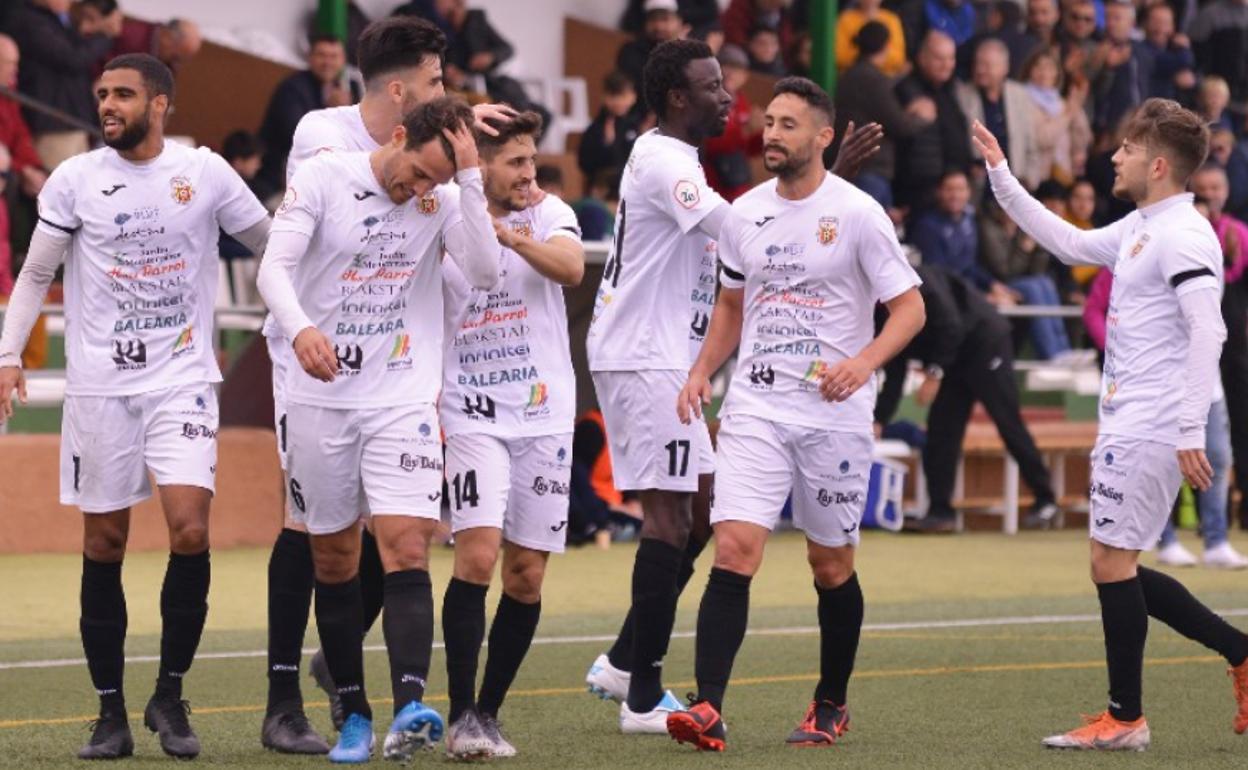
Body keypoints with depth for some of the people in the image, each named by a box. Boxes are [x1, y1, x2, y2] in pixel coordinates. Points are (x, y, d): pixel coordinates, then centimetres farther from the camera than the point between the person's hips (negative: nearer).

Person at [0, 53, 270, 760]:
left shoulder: (205, 172, 1)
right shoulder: (75, 179, 2)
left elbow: (274, 243, 10)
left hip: (183, 380, -1)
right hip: (99, 384, 1)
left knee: (191, 531, -15)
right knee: (104, 547, 2)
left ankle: (171, 696, 1)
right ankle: (111, 713, 11)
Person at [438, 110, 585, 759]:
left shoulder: (549, 215, 2)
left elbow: (571, 268, -20)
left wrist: (512, 237, -35)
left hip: (544, 416, 2)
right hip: (471, 415, -2)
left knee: (526, 575, 3)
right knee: (477, 555, -18)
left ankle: (489, 711, 17)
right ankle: (462, 717, -13)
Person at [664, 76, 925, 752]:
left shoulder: (857, 213, -7)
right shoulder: (745, 213, 8)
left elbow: (909, 306, -5)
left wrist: (863, 362, -22)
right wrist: (701, 371, 6)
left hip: (834, 411, -3)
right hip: (754, 404, 3)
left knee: (831, 564, 9)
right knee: (734, 549, -13)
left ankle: (831, 705, 27)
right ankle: (708, 709, -19)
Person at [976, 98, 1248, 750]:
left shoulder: (1183, 236, -15)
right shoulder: (1137, 230, 15)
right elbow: (1067, 242, 31)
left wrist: (1191, 432, -25)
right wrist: (1000, 176, 29)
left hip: (1151, 428, -10)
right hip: (1125, 424, 10)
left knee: (1111, 559, -6)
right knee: (1116, 568, 10)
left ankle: (1125, 717, 1)